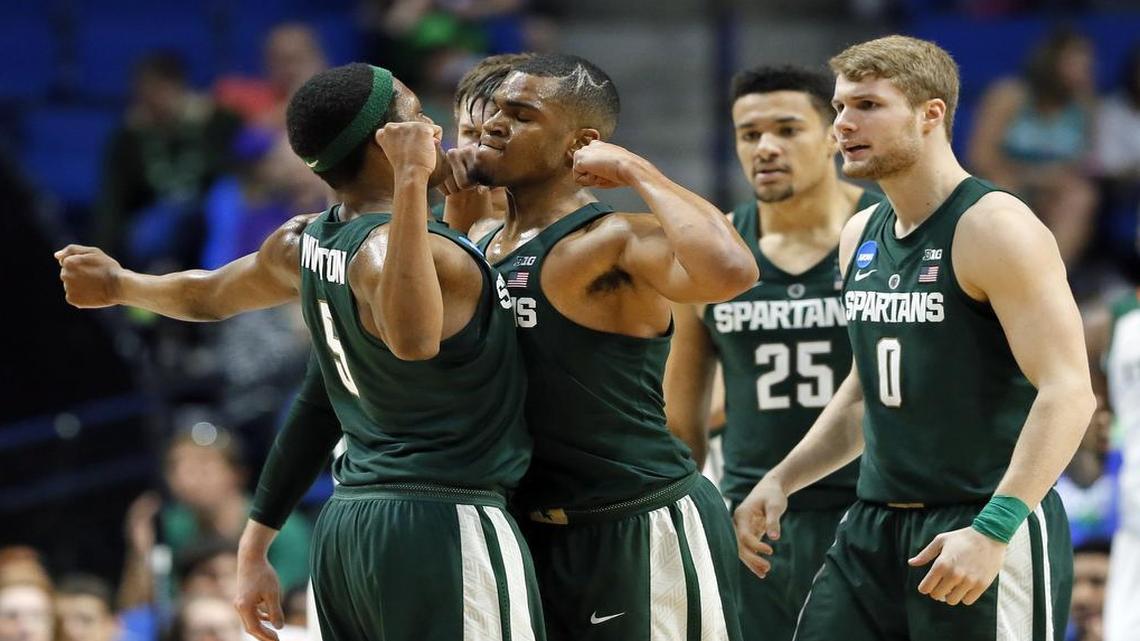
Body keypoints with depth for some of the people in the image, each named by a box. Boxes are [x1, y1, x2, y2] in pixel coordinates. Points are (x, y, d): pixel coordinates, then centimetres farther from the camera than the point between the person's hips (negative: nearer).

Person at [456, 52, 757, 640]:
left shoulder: (613, 241, -18)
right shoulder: (480, 244, 10)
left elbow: (730, 272, -37)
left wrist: (635, 171, -23)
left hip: (643, 534, -9)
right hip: (539, 534, 9)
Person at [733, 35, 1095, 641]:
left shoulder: (994, 228, -13)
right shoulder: (861, 237, 13)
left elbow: (1067, 392, -20)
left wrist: (993, 532, -27)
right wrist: (780, 480, 16)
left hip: (982, 532, -7)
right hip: (875, 526, 7)